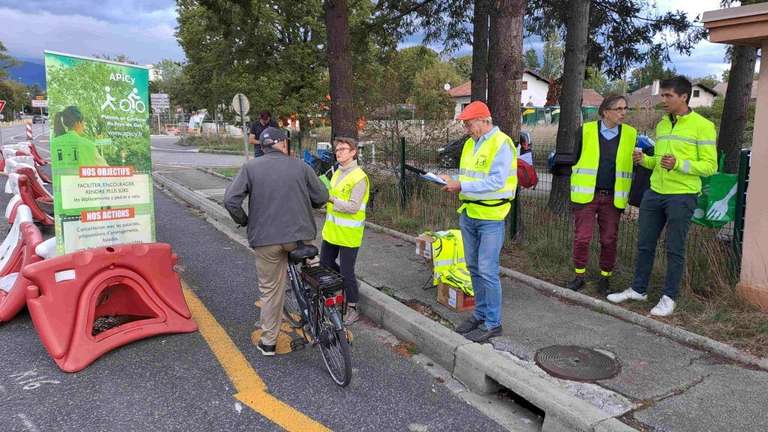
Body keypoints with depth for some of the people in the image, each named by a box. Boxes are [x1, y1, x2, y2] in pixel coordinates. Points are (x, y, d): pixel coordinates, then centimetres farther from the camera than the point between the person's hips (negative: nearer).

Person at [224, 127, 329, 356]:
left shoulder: (250, 167, 0)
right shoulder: (301, 166, 1)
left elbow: (231, 200, -8)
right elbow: (321, 198, 5)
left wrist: (244, 221, 9)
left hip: (265, 238, 0)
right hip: (300, 236, 0)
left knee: (270, 289, 12)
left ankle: (268, 342, 21)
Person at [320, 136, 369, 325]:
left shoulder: (358, 177, -16)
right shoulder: (337, 172, 11)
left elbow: (353, 207, -22)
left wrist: (331, 199, -22)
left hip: (348, 233, -8)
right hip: (331, 230, 8)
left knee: (346, 272, 1)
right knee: (325, 264, 18)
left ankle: (352, 309, 18)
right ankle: (347, 285, 41)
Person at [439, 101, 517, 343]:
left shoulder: (501, 144, -13)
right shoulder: (470, 143, 13)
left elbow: (496, 182, -22)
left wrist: (461, 186, -20)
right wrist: (453, 183, -1)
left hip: (490, 217, -8)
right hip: (468, 214, 9)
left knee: (487, 270, -5)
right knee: (474, 267, 15)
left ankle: (493, 323, 7)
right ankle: (480, 313, 29)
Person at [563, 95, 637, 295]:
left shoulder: (631, 134, 3)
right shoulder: (586, 131, -3)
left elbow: (633, 164, 12)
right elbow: (574, 159, 3)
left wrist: (628, 196, 8)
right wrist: (575, 190, 2)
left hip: (613, 197, 2)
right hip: (586, 195, -2)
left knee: (609, 240, 7)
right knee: (582, 238, 0)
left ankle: (605, 278, 22)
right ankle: (579, 276, 16)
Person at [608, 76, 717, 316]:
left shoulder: (702, 126, -7)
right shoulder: (661, 125, 13)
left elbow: (710, 166, -9)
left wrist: (679, 164, -24)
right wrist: (645, 160, 1)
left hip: (682, 196, -6)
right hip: (654, 193, 6)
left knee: (675, 249, 2)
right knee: (645, 244, 11)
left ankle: (669, 297, 15)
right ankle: (638, 289, 24)